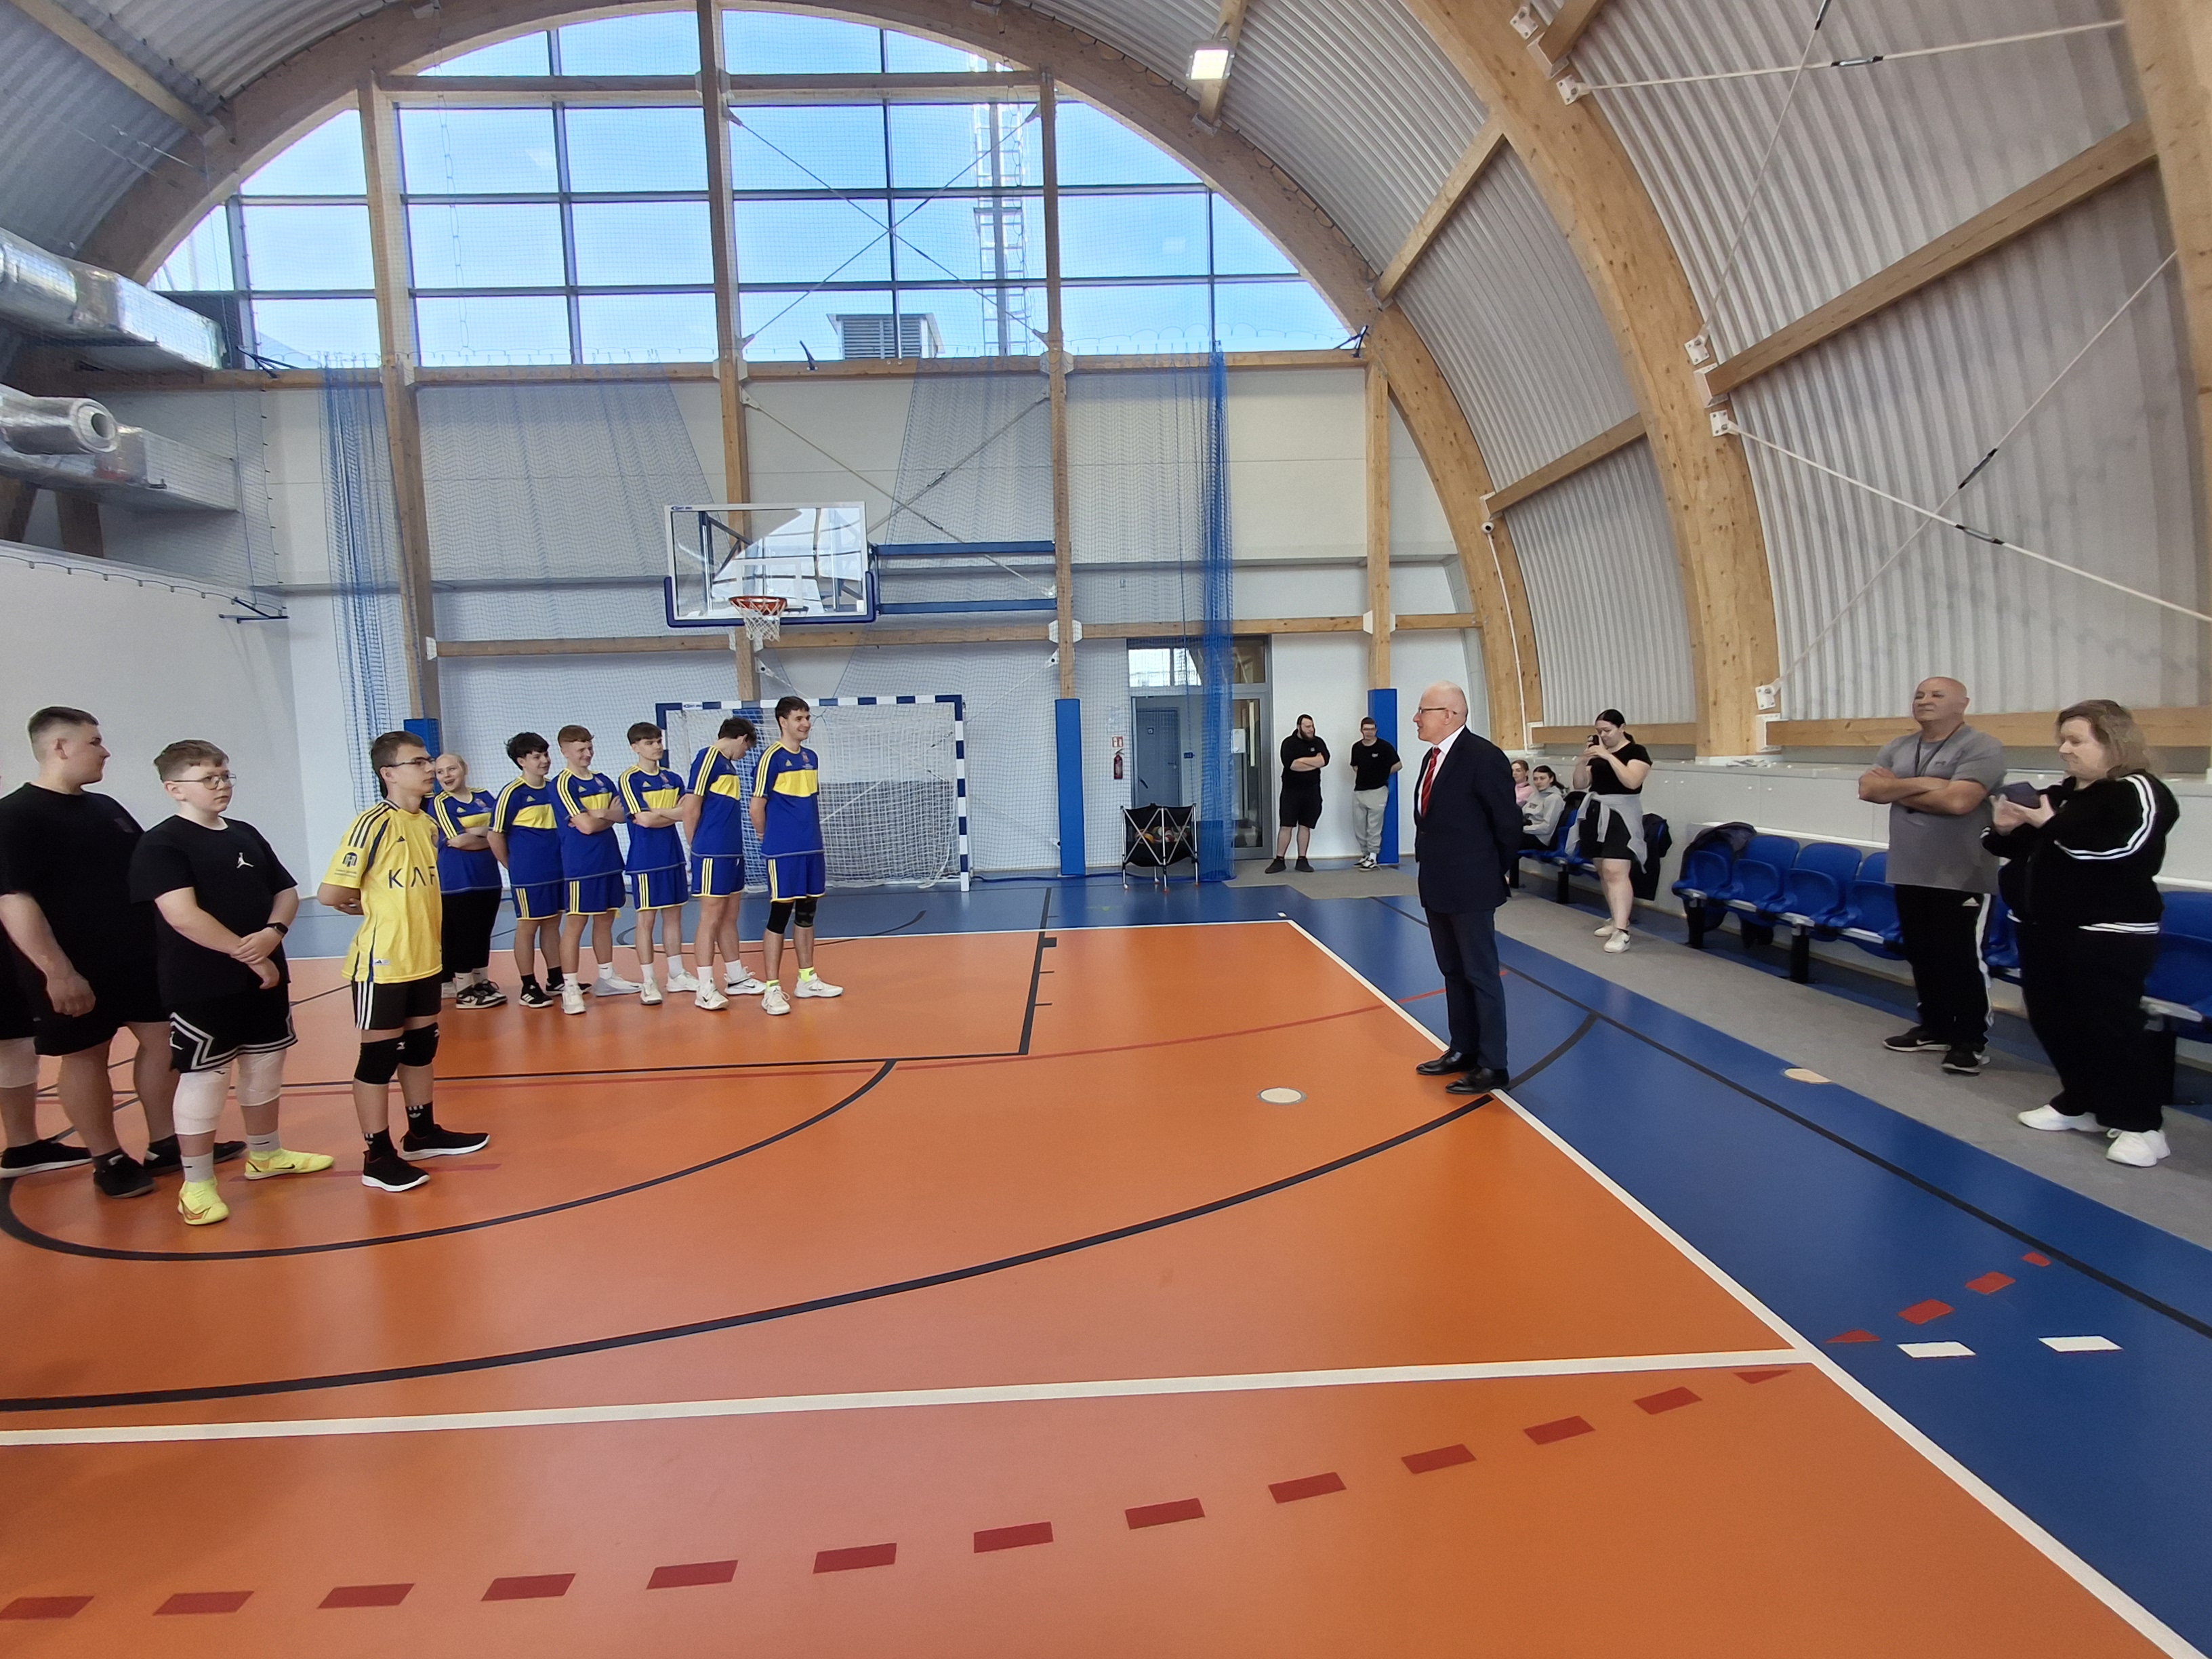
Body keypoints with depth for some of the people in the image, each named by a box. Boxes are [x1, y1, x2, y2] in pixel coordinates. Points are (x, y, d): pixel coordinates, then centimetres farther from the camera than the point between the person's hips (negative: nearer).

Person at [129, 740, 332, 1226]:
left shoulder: (246, 835, 10)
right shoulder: (161, 844, -11)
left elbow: (287, 892, 11)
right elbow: (182, 914, -21)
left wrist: (273, 935, -10)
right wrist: (249, 956, -18)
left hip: (266, 977, 7)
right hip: (202, 987, -7)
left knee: (265, 1067, 16)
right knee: (203, 1080, 0)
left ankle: (265, 1154, 33)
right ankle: (197, 1184, 12)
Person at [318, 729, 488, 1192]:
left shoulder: (429, 824, 8)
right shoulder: (374, 823, -16)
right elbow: (330, 894, -18)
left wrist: (433, 925, 4)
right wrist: (372, 909, -1)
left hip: (424, 960, 8)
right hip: (382, 963, -7)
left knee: (421, 1046, 18)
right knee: (379, 1055, 3)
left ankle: (422, 1133, 33)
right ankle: (378, 1156, 14)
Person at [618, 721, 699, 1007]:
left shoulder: (673, 779, 10)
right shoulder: (629, 780, -6)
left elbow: (687, 811, 0)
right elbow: (643, 819, -15)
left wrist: (657, 812, -13)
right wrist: (675, 814, -6)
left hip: (673, 856, 5)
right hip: (645, 860, -5)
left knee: (674, 915, 11)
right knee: (647, 919, -1)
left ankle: (677, 975, 20)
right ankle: (647, 982, 7)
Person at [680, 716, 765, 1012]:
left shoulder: (729, 764, 17)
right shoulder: (708, 757, -10)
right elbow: (690, 809, -13)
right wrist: (698, 846, -2)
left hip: (733, 853, 9)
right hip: (713, 855, -9)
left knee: (729, 918, 15)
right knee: (711, 919, -4)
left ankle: (735, 978, 24)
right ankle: (706, 989, 2)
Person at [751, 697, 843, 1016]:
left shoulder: (811, 757, 12)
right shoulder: (772, 757, -10)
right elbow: (757, 807, -8)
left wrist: (812, 837, 13)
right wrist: (769, 839, 3)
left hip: (812, 849, 7)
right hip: (783, 853, -7)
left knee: (806, 914, 13)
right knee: (779, 917, -3)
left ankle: (807, 979, 23)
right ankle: (772, 989, 3)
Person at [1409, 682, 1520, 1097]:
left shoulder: (1484, 757, -16)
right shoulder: (1433, 757, 10)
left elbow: (1508, 823, -12)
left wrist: (1496, 873, -2)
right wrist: (1431, 868, 10)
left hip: (1470, 888, -9)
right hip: (1437, 886, 9)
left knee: (1481, 976, 0)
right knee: (1453, 973, 17)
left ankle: (1491, 1066, 10)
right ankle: (1463, 1050, 29)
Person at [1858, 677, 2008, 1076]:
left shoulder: (1982, 747, -10)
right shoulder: (1897, 748, 10)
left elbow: (1957, 801, -23)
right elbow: (1868, 789, -3)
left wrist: (1896, 790, -10)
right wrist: (1921, 783, -16)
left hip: (1962, 878, -6)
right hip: (1910, 873, 7)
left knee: (1963, 961, 1)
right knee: (1922, 956, 15)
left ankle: (1969, 1041, 12)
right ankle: (1934, 1027, 28)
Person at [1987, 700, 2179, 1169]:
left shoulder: (2139, 792, -9)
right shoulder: (2057, 795, 14)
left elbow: (2123, 847, -28)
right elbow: (2019, 849, 21)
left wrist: (2051, 826, -21)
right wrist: (2004, 830, -2)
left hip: (2108, 935, -8)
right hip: (2044, 929, 8)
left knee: (2112, 1026, -5)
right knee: (2053, 1020, 13)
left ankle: (2141, 1124, 6)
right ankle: (2080, 1104, 27)